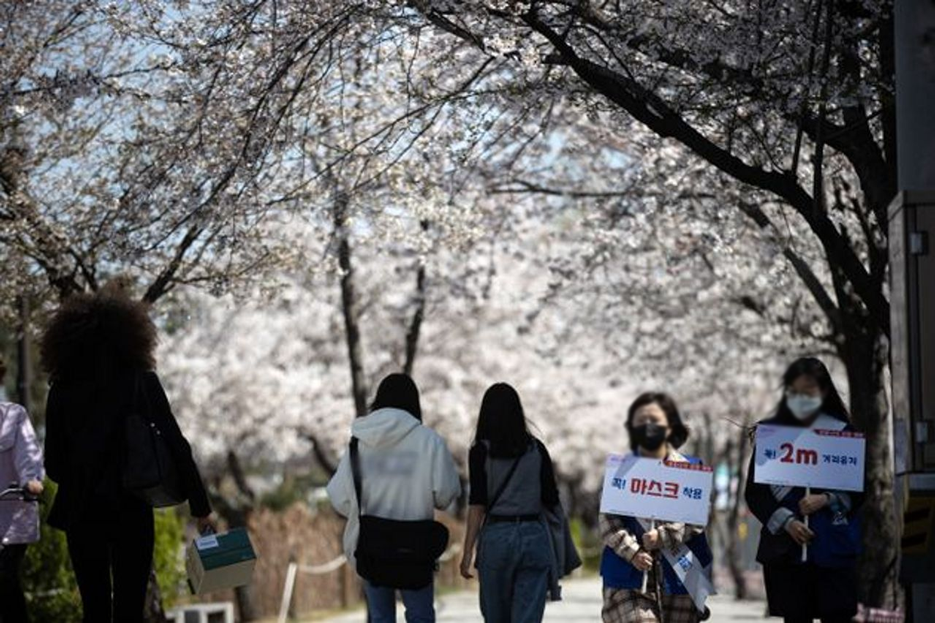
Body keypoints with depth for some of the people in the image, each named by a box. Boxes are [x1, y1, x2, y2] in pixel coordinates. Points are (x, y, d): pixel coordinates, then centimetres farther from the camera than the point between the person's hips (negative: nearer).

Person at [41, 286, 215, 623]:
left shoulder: (62, 391, 0)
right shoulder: (142, 383, -4)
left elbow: (54, 464, 2)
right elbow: (176, 446, -7)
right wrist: (200, 507, -3)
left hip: (82, 513, 2)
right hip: (131, 511, -1)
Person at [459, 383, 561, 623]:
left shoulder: (481, 451, -1)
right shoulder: (536, 449, 5)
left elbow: (477, 506, -7)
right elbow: (551, 500, 4)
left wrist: (468, 552, -6)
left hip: (496, 537, -1)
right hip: (534, 536, 1)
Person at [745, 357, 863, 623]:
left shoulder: (842, 433, 5)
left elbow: (858, 490, 4)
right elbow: (754, 491, 5)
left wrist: (827, 499, -14)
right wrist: (786, 521, -8)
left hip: (834, 546, -1)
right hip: (785, 547, 1)